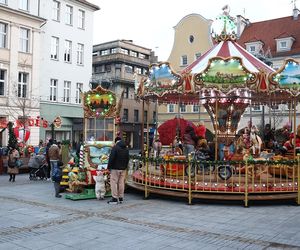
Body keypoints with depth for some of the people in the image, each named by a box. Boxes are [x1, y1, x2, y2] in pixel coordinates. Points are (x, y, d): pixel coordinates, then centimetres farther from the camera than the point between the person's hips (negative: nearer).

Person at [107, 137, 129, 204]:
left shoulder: (115, 148, -12)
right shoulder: (126, 149, 11)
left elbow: (111, 158, -15)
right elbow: (127, 159, 15)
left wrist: (109, 166, -6)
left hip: (115, 168, -7)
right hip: (123, 169, 7)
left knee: (114, 182, -2)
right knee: (121, 182, 10)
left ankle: (114, 198, -3)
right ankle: (120, 198, 14)